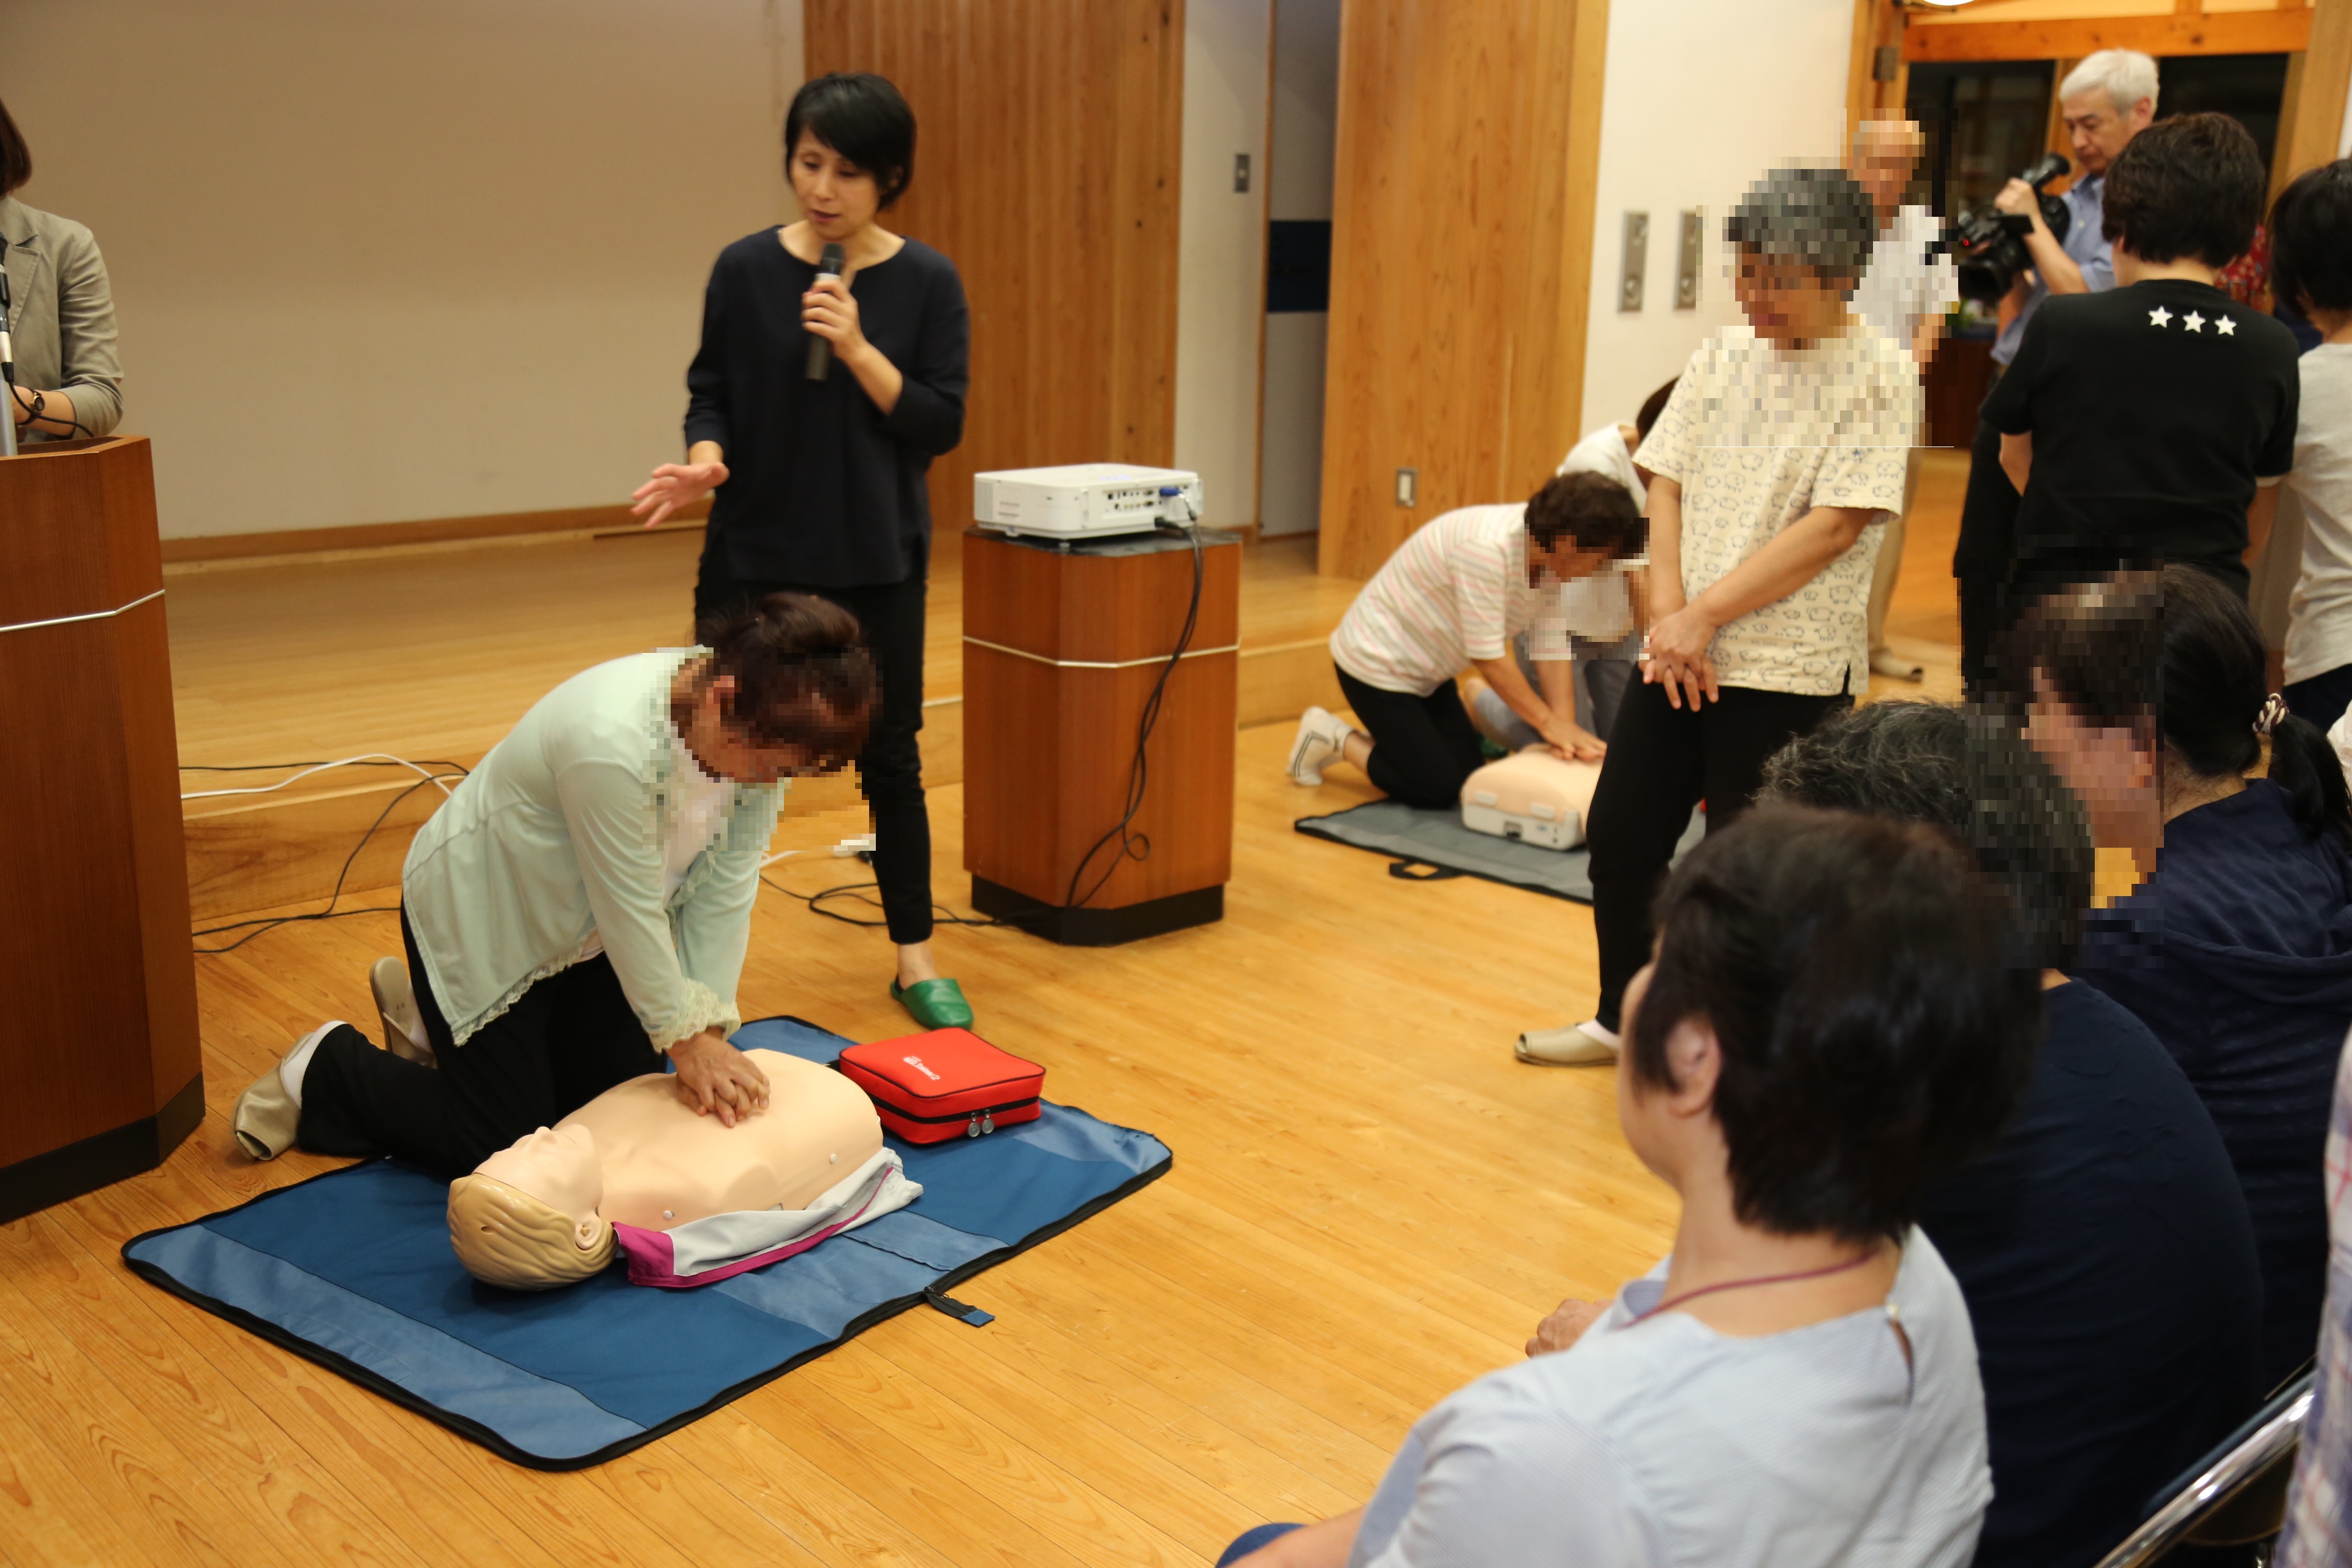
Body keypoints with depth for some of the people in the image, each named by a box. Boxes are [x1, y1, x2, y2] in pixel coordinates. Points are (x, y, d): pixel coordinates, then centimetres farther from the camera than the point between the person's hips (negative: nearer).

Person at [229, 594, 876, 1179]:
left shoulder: (765, 723, -17)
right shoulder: (611, 741, -41)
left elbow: (724, 891, -13)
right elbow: (631, 914, -30)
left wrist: (708, 1031, -16)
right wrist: (685, 1038, -18)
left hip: (580, 930, 7)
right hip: (476, 914, -7)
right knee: (508, 1149, -2)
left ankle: (429, 1021, 31)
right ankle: (326, 1068, 20)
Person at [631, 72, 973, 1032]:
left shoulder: (926, 282, -3)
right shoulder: (746, 270, -2)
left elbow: (942, 426, -7)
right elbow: (712, 395, 2)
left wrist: (858, 350, -20)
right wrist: (705, 461, -19)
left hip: (877, 560, 0)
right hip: (755, 552, 0)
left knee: (890, 759, 8)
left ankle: (914, 958, 22)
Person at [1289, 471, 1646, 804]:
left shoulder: (1553, 555, -9)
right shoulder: (1487, 547, -35)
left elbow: (1550, 642, -7)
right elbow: (1488, 656, -29)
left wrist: (1564, 722, -19)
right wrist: (1549, 722, -21)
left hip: (1426, 671, 9)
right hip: (1376, 663, -9)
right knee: (1439, 790, -8)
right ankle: (1335, 739, 7)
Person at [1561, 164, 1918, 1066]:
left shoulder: (1879, 375, -9)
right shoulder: (1723, 356, 8)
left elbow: (1835, 526, -15)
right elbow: (1667, 484, 6)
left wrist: (1706, 615, -16)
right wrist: (1668, 611, -8)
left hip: (1792, 670, -6)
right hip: (1679, 654, 6)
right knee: (1621, 838, 11)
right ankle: (1622, 1018, 31)